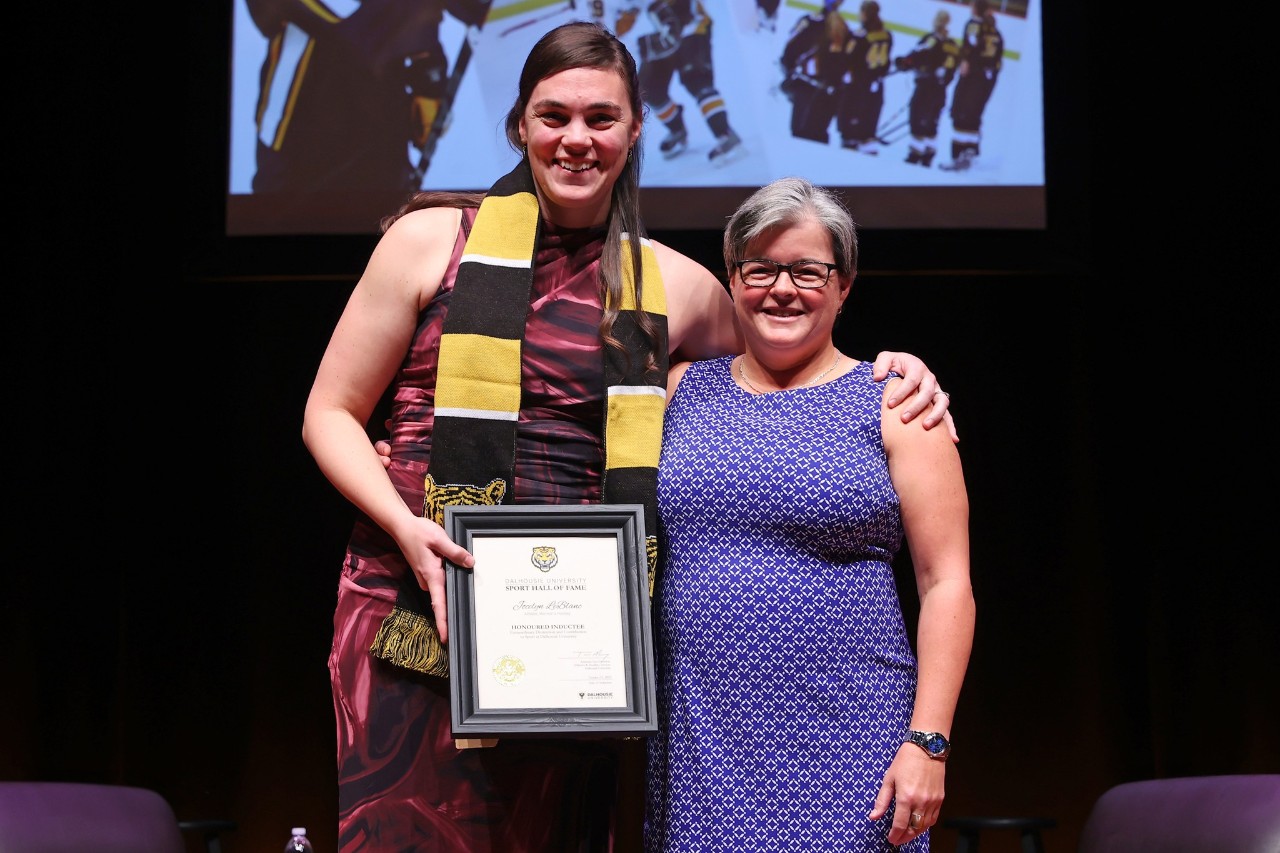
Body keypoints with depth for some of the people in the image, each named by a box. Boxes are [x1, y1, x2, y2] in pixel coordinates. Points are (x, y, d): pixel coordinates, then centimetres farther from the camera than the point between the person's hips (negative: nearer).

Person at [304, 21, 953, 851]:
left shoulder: (676, 287, 11)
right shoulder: (432, 241, 5)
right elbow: (332, 414, 6)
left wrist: (888, 375, 9)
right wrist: (407, 527, -10)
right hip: (419, 617, -2)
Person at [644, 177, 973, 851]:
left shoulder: (893, 405, 2)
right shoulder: (683, 390, 11)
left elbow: (947, 584, -2)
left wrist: (927, 742, -10)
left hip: (842, 741, -3)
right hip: (696, 739, 3)